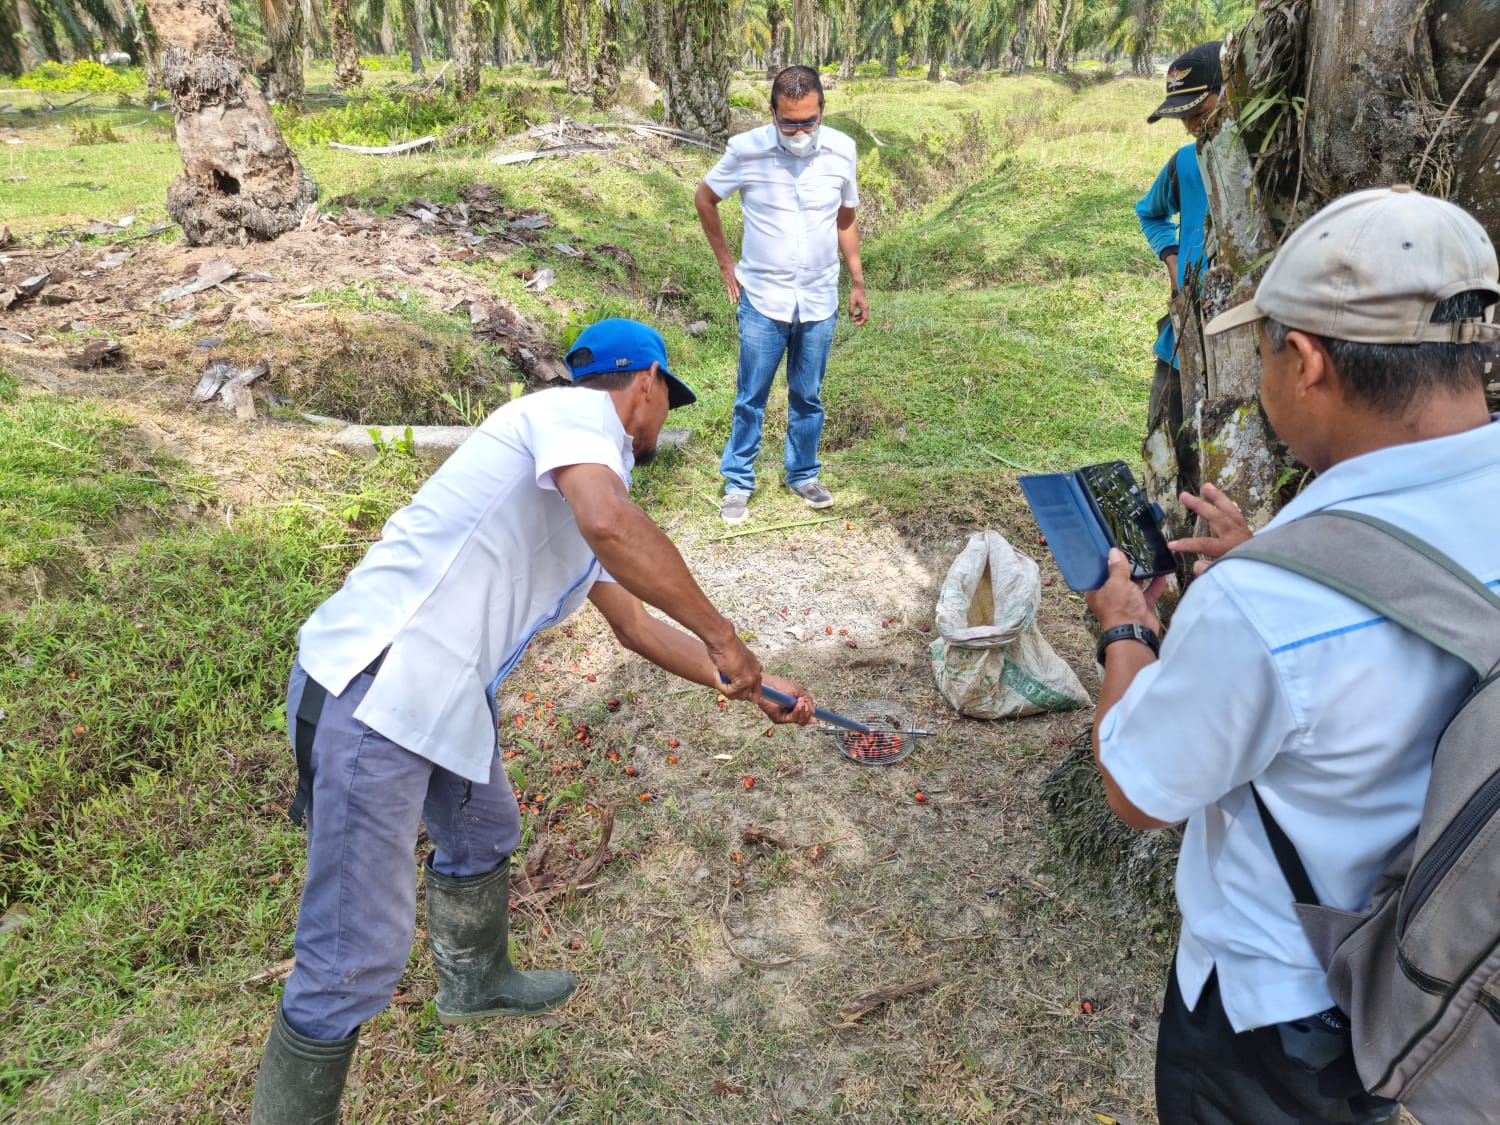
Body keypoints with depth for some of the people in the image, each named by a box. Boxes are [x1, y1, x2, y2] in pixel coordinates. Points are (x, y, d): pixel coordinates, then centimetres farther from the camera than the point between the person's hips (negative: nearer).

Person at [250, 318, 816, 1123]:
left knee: (483, 836, 32)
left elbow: (635, 626, 27)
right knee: (356, 960, -6)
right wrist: (721, 635, -20)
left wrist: (753, 686, 26)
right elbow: (609, 525, -32)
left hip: (442, 699, 11)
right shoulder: (577, 410, -9)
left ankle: (475, 982, 59)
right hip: (371, 695, -11)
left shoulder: (587, 478, 19)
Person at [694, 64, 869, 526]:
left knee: (808, 397, 13)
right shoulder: (746, 150, -13)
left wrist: (858, 282, 10)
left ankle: (803, 474, 30)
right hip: (762, 299, -2)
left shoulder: (841, 151, -6)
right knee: (750, 399, 6)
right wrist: (726, 263, 3)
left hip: (820, 301, 2)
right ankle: (738, 483, 20)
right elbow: (704, 198, 4)